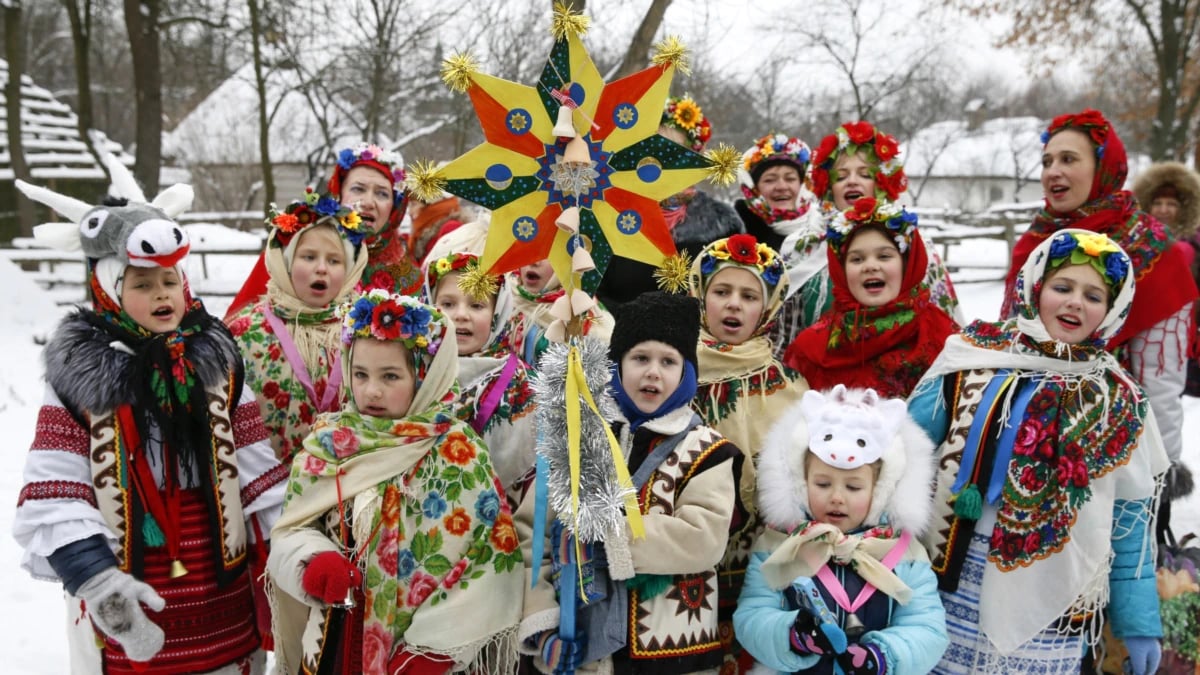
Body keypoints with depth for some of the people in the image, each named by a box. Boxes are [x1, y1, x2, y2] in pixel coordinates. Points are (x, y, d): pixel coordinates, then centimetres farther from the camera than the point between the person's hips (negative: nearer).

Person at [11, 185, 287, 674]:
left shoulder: (219, 367, 3)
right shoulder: (79, 379, -4)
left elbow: (262, 475, 2)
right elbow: (51, 501, -9)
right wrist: (97, 580, -20)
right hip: (127, 612, -2)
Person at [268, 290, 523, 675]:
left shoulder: (456, 454, -13)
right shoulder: (327, 440, 0)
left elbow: (484, 565, -15)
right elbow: (289, 530, 3)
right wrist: (315, 561, -18)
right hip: (336, 638, 4)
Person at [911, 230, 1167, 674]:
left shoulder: (1117, 403, 3)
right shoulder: (973, 356, -1)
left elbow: (1130, 522, 6)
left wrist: (1139, 620, 5)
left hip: (1049, 603, 1)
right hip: (951, 581, 0)